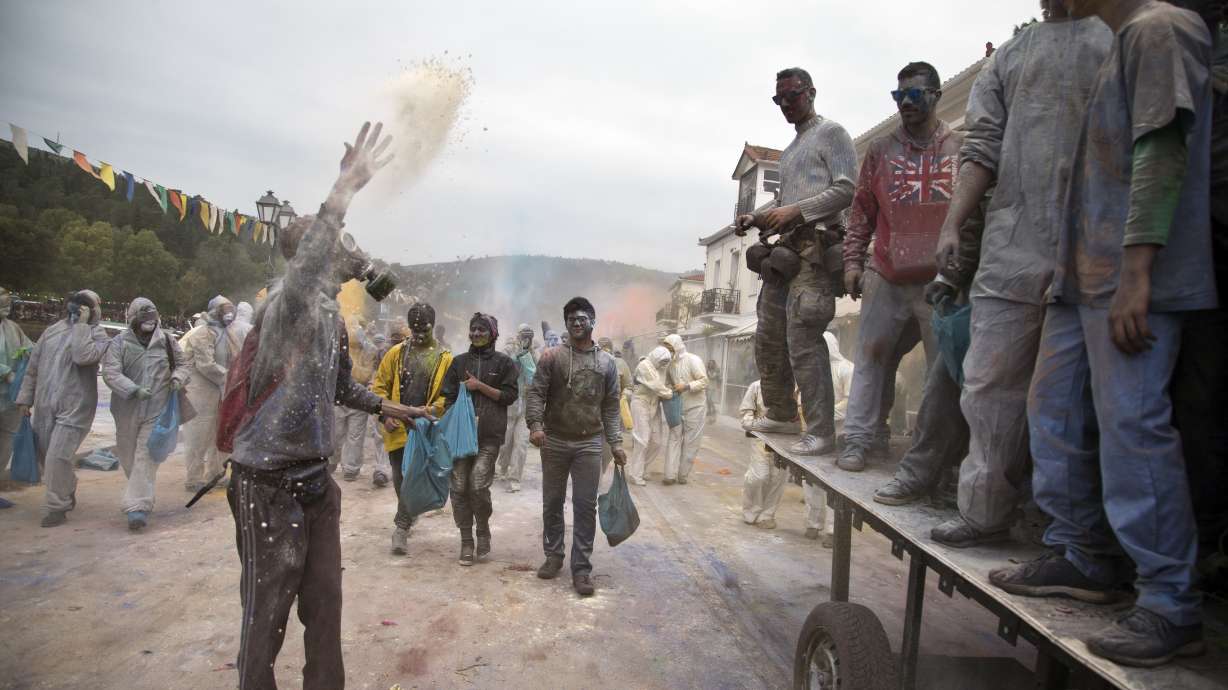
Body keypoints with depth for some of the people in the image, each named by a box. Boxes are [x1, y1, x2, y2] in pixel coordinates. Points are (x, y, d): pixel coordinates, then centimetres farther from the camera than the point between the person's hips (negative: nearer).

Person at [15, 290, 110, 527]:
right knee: (44, 455, 15)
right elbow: (33, 366, 16)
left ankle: (56, 507, 4)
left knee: (58, 457, -10)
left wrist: (80, 325, -16)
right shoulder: (52, 331, 12)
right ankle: (66, 494, 36)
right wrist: (25, 397, 12)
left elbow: (83, 356, -25)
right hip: (44, 406, 6)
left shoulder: (97, 333, -4)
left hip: (75, 408, -6)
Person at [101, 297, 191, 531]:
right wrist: (133, 390, -26)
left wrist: (178, 378, -9)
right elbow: (110, 372, -12)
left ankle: (138, 507, -8)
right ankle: (143, 495, 37)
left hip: (157, 411, -1)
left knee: (146, 458, -8)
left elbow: (184, 364, 13)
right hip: (127, 411, 1)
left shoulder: (167, 341, 3)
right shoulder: (119, 343, -3)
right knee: (128, 457, 15)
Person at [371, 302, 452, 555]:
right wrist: (384, 415, -6)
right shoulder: (397, 353, 5)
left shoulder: (444, 358, -1)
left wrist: (431, 410, -20)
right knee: (400, 480, 14)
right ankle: (409, 514, 37)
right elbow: (379, 386, 6)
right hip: (397, 428, 3)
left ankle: (401, 528, 4)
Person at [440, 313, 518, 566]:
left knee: (478, 486, -12)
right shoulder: (459, 361, 14)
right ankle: (466, 541, 14)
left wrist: (480, 386, -8)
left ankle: (483, 531, 14)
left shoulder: (504, 362, 6)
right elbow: (448, 397, 14)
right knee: (459, 488, 1)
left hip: (489, 436, -3)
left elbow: (510, 395, 0)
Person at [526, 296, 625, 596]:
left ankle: (581, 567, 10)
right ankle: (553, 556, 29)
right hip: (554, 442, 0)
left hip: (589, 444, 1)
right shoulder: (551, 356, -1)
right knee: (552, 503, 11)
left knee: (586, 507, 1)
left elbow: (611, 406, 7)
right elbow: (536, 393, -5)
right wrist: (535, 425, -21)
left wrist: (616, 442, 2)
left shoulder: (606, 361, 5)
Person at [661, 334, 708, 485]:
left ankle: (683, 474, 11)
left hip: (694, 407, -5)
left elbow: (704, 381, -15)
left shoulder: (693, 360, -12)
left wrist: (687, 386, -25)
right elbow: (668, 383, 18)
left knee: (691, 442, 2)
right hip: (677, 407, 5)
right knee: (674, 439, -2)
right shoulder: (670, 363, 6)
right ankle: (670, 475, -3)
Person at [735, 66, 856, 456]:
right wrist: (757, 219, 12)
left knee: (802, 339, -15)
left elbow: (846, 190, -9)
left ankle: (821, 432, -9)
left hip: (816, 244, -9)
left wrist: (795, 210, -18)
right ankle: (781, 414, 23)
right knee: (768, 336, 10)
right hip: (787, 248, 9)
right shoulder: (790, 151, 28)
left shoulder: (831, 133, 3)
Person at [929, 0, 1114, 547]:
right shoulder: (1010, 56, 20)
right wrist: (952, 224, -1)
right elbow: (982, 150, 12)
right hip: (1013, 251, 3)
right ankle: (984, 510, 12)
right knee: (992, 382, 1)